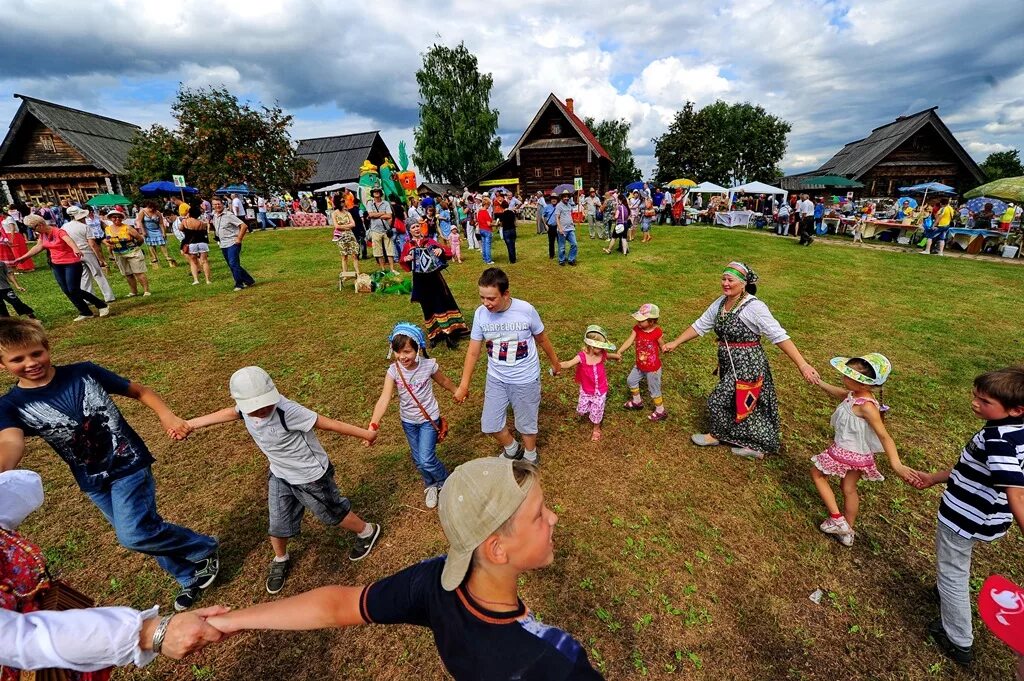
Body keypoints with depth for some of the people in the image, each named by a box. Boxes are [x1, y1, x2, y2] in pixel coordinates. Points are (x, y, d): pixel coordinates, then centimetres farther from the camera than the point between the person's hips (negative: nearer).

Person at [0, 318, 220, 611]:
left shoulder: (84, 372, -9)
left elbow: (139, 391, 0)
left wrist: (167, 416, -17)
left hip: (130, 464, -3)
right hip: (93, 482, 4)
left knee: (134, 534, -16)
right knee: (146, 532, 14)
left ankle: (204, 548, 10)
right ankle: (190, 577, 36)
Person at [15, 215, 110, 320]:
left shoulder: (59, 232, -18)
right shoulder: (42, 234, 7)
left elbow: (70, 240, -39)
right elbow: (37, 247, 21)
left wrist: (76, 249, -61)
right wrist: (22, 258, 26)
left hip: (71, 263, -8)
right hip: (56, 265, 8)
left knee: (73, 290, -12)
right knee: (67, 291, 6)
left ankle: (102, 306, -2)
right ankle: (85, 312, 12)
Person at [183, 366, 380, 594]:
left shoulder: (286, 411, -37)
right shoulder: (245, 409, -15)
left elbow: (326, 423, -33)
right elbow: (230, 413, 11)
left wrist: (364, 434, -27)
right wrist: (189, 424, 19)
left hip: (311, 477, -6)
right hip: (280, 476, 6)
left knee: (332, 514, 13)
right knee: (278, 524, 18)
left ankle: (367, 532, 41)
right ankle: (281, 560, 51)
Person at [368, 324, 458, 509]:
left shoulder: (429, 365, -21)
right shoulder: (393, 370, -18)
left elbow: (444, 381, -1)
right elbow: (384, 399, -26)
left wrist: (457, 393, 15)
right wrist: (373, 425, -38)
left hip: (429, 418, -3)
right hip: (408, 421, 3)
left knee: (426, 460, -10)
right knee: (418, 460, 16)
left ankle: (447, 483, 21)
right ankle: (431, 485, 45)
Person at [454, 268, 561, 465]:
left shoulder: (526, 310, -21)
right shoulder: (481, 314, -14)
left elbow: (541, 339, -3)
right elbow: (473, 352, -5)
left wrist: (555, 362, 12)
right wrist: (463, 385, -9)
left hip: (525, 379, -3)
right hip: (496, 379, 3)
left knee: (527, 423, 15)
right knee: (490, 425, 12)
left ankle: (530, 457, 46)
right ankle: (512, 450, 44)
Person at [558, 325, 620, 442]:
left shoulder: (601, 354, -15)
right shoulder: (582, 356, -26)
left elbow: (607, 356, 12)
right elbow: (568, 364, -41)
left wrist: (616, 356, -2)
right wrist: (557, 365, -58)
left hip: (600, 390, 1)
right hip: (586, 390, -1)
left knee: (597, 411, 15)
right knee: (581, 410, 13)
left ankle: (596, 429, 44)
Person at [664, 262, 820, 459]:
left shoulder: (754, 307, -21)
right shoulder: (721, 302, 1)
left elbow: (779, 337, -24)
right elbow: (700, 325, 8)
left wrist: (802, 365, -29)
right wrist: (675, 343, 7)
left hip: (747, 365, -7)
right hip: (729, 363, 7)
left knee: (717, 400, 2)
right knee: (744, 405, 19)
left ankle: (716, 435, 30)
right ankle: (755, 446, 38)